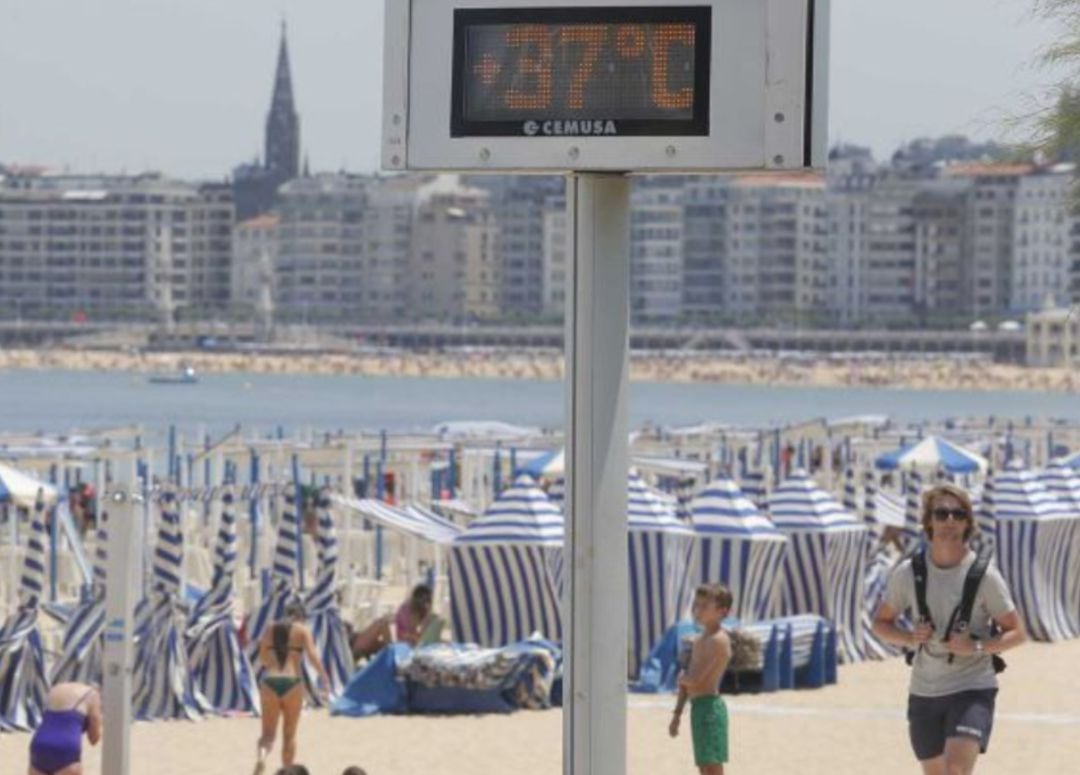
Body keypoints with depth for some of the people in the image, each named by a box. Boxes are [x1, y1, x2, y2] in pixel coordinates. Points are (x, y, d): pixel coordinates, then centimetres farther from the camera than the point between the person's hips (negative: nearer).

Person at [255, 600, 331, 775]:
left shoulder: (270, 629, 12)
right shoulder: (302, 630, 3)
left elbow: (262, 660, 14)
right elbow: (313, 656, -10)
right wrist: (325, 679, -9)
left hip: (270, 682, 2)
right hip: (292, 682, -2)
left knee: (268, 733, 5)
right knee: (289, 734, 12)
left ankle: (262, 755, -27)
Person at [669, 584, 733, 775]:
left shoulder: (718, 640, -14)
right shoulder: (699, 641, 17)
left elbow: (694, 679, -20)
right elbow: (687, 681, 20)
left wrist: (681, 678, 3)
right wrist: (677, 715, 19)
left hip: (709, 707, -10)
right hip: (698, 707, 10)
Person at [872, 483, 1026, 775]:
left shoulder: (984, 575, -8)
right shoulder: (908, 573, -1)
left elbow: (1016, 633, -1)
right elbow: (881, 622, 11)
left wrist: (977, 647, -20)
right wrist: (909, 638, -11)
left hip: (973, 689, -4)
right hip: (923, 693, 4)